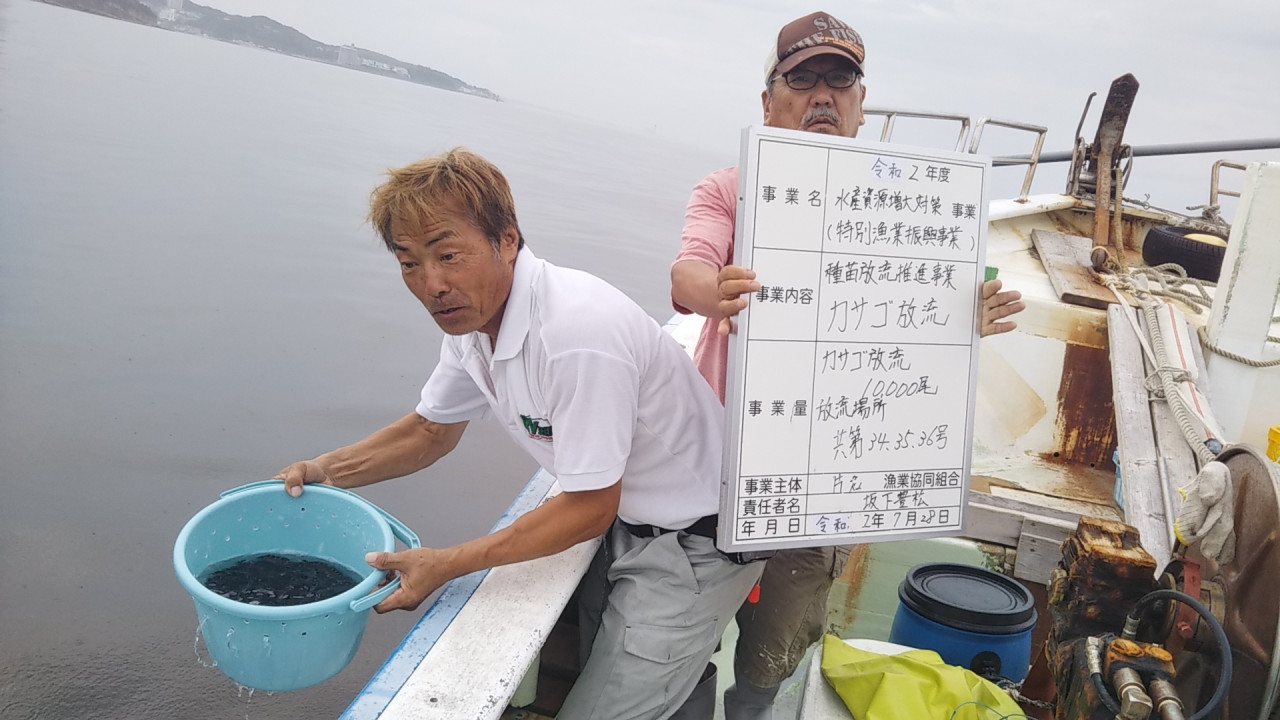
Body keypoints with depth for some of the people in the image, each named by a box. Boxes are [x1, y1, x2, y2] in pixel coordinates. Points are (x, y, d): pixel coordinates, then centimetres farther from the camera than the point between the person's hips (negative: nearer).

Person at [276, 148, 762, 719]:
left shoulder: (579, 333, -32)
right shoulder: (472, 316, -3)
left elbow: (589, 508, -24)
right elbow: (431, 430, 14)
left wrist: (445, 565, -19)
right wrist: (323, 471, 1)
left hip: (693, 544, -8)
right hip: (623, 524, 8)